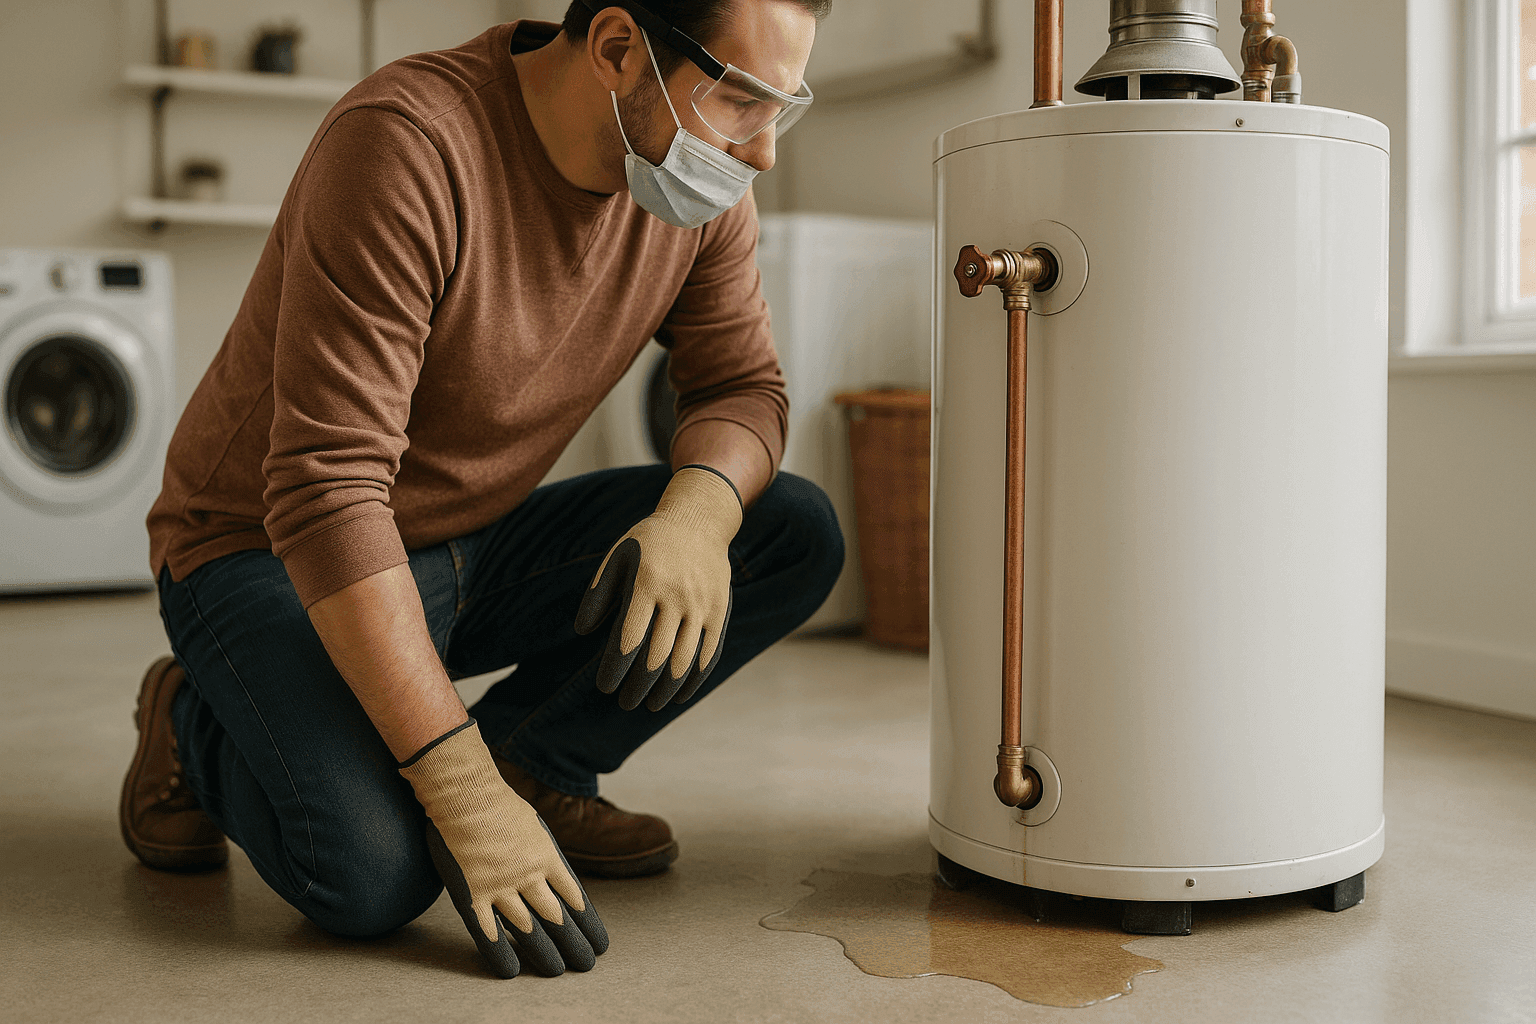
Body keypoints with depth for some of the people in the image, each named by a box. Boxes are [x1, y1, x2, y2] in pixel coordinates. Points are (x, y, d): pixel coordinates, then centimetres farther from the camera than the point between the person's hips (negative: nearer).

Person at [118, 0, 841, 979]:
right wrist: (461, 790, -34)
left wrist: (697, 510, -25)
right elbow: (324, 491, -32)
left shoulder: (697, 183, -7)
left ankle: (526, 762, 3)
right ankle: (196, 725, 3)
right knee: (374, 871, -30)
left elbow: (743, 386, 1)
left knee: (796, 530, -10)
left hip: (479, 546, 6)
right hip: (272, 556, -6)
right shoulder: (406, 143, -29)